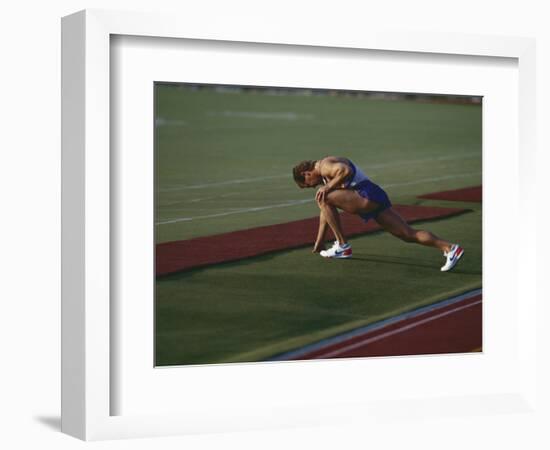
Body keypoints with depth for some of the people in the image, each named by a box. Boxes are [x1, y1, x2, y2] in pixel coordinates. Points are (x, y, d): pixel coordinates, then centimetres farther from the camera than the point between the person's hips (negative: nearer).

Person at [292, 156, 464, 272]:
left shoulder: (325, 165, -1)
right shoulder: (326, 175, 31)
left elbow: (346, 171, -24)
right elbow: (326, 211, 36)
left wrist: (328, 187, -11)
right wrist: (319, 240, 37)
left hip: (367, 196, -10)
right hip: (377, 199, 10)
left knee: (324, 197, -7)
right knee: (409, 234, 1)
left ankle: (343, 246, -4)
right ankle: (449, 247, -11)